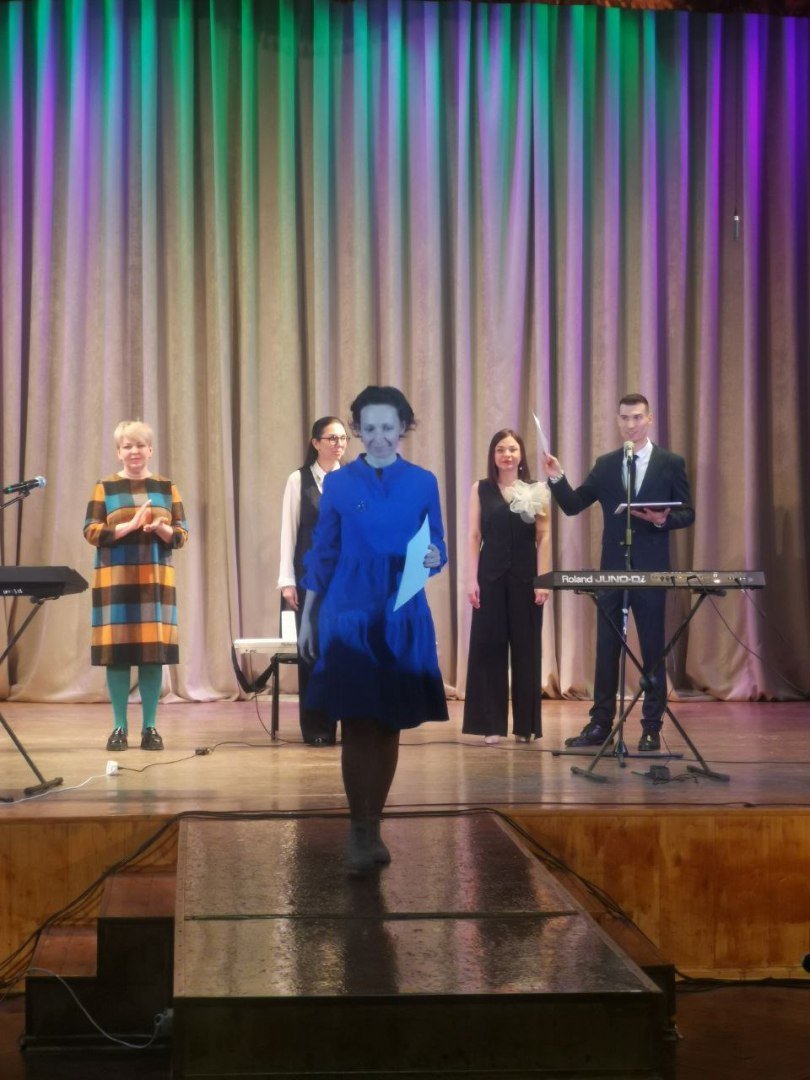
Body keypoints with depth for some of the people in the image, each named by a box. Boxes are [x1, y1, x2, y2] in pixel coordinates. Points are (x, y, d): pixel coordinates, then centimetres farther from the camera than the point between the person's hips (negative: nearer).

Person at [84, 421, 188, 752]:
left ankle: (150, 727, 7)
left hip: (155, 578, 1)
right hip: (115, 578, -1)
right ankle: (119, 727, 7)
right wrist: (129, 526, -16)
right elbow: (91, 532, -3)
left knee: (154, 651, -1)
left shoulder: (167, 488, 10)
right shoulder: (105, 487, 5)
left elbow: (182, 535, 6)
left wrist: (160, 528, -15)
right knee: (117, 651, -2)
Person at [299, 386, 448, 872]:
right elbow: (322, 554, 6)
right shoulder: (339, 483, 3)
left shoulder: (423, 483, 4)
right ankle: (358, 831, 4)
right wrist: (307, 618, 6)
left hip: (403, 619, 1)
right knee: (356, 725, -6)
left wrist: (434, 558, -16)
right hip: (348, 616, -1)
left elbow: (438, 550, 7)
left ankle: (373, 828, 19)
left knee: (389, 725, 6)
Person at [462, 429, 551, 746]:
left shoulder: (537, 490, 4)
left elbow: (544, 538, 1)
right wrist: (472, 580, -4)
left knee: (526, 648, 4)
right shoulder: (481, 489, 6)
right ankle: (491, 723, 7)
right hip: (491, 575, 0)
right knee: (488, 646, 0)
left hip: (525, 576, 0)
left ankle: (526, 724, 13)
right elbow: (474, 536, 3)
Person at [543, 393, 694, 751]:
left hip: (651, 571, -3)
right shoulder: (606, 464, 9)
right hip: (612, 569, 3)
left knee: (653, 650, 3)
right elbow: (573, 505, 5)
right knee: (606, 648, 6)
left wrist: (663, 519, -20)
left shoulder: (671, 463, 1)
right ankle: (600, 724, 12)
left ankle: (651, 728, 11)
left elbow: (687, 513, 0)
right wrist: (557, 478, -11)